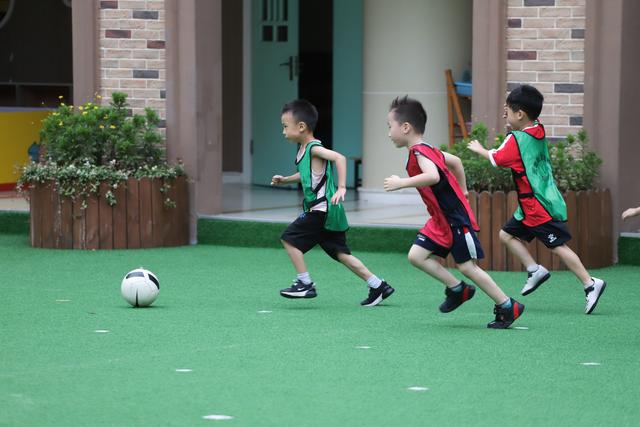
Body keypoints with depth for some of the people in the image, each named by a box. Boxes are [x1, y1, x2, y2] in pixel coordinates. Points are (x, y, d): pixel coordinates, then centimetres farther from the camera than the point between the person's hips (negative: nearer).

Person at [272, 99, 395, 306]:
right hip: (328, 212, 10)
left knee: (289, 238, -4)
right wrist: (285, 180, 24)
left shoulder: (314, 148, -14)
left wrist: (341, 188, -36)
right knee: (340, 253, 12)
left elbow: (339, 158, -30)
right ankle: (378, 286, 13)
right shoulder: (303, 150, 14)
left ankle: (305, 283, 1)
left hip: (321, 210, -10)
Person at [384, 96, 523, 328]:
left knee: (467, 266, -4)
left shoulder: (419, 151, -19)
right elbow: (455, 161, 24)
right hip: (441, 220, 9)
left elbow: (433, 176, -38)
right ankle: (457, 289, 12)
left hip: (457, 219, -9)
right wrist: (462, 191, 29)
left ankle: (508, 307, 6)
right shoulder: (427, 150, 10)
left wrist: (402, 183, -31)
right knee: (416, 255, 2)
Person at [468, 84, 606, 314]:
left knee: (559, 246, -8)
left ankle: (590, 285, -7)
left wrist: (479, 149, 13)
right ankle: (534, 270, 11)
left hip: (539, 206, -10)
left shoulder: (516, 140, -17)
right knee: (507, 234, 14)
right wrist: (510, 113, 14)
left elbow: (496, 159, -5)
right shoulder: (538, 131, 7)